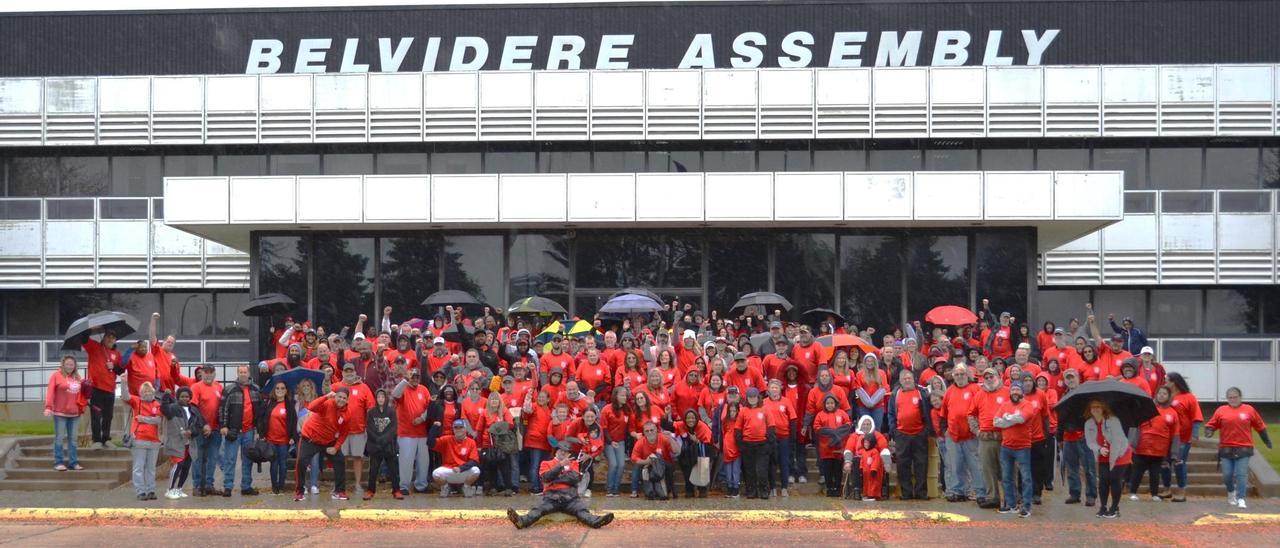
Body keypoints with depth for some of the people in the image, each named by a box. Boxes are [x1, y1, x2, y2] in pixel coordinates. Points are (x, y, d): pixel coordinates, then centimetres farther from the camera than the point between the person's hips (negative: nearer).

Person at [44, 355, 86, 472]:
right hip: (60, 413, -5)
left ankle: (73, 462, 13)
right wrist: (48, 407, -21)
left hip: (74, 413, 5)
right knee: (59, 438, -1)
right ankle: (58, 462, 4)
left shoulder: (77, 377, 13)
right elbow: (50, 391, -12)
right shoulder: (56, 375, -4)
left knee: (72, 439, 9)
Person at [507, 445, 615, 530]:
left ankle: (595, 521, -57)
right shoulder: (546, 464, 20)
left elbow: (575, 478, 4)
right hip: (551, 496, -1)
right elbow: (546, 477, -2)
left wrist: (555, 479, 1)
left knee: (581, 509, -28)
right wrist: (560, 465, -4)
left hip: (570, 497, 1)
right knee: (539, 509, -29)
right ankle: (522, 521, -57)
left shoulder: (573, 463, 23)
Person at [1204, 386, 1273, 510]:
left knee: (1241, 474, -7)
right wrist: (1209, 431, -16)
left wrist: (1267, 441, 17)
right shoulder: (1221, 410, 3)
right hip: (1226, 448, 1)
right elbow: (1211, 424, 5)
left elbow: (1260, 426, 12)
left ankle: (1241, 499, -5)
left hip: (1243, 449, -1)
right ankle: (1231, 492, 32)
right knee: (1227, 474, 4)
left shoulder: (1249, 410, 4)